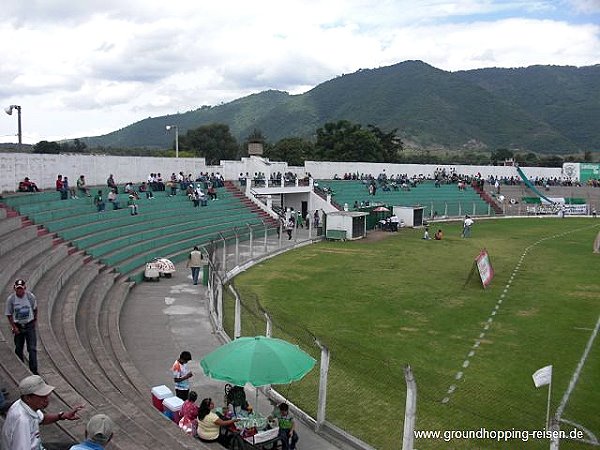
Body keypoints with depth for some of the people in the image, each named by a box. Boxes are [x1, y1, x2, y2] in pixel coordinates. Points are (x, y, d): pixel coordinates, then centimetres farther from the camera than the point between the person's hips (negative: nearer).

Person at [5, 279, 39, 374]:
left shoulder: (31, 296, -9)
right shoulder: (10, 299, -10)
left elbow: (35, 309, 9)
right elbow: (9, 315, -2)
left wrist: (35, 319, 13)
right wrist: (14, 327, -8)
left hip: (30, 325, -1)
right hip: (18, 326, 1)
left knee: (32, 348, -7)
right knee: (18, 349, 11)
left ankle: (34, 371, -5)